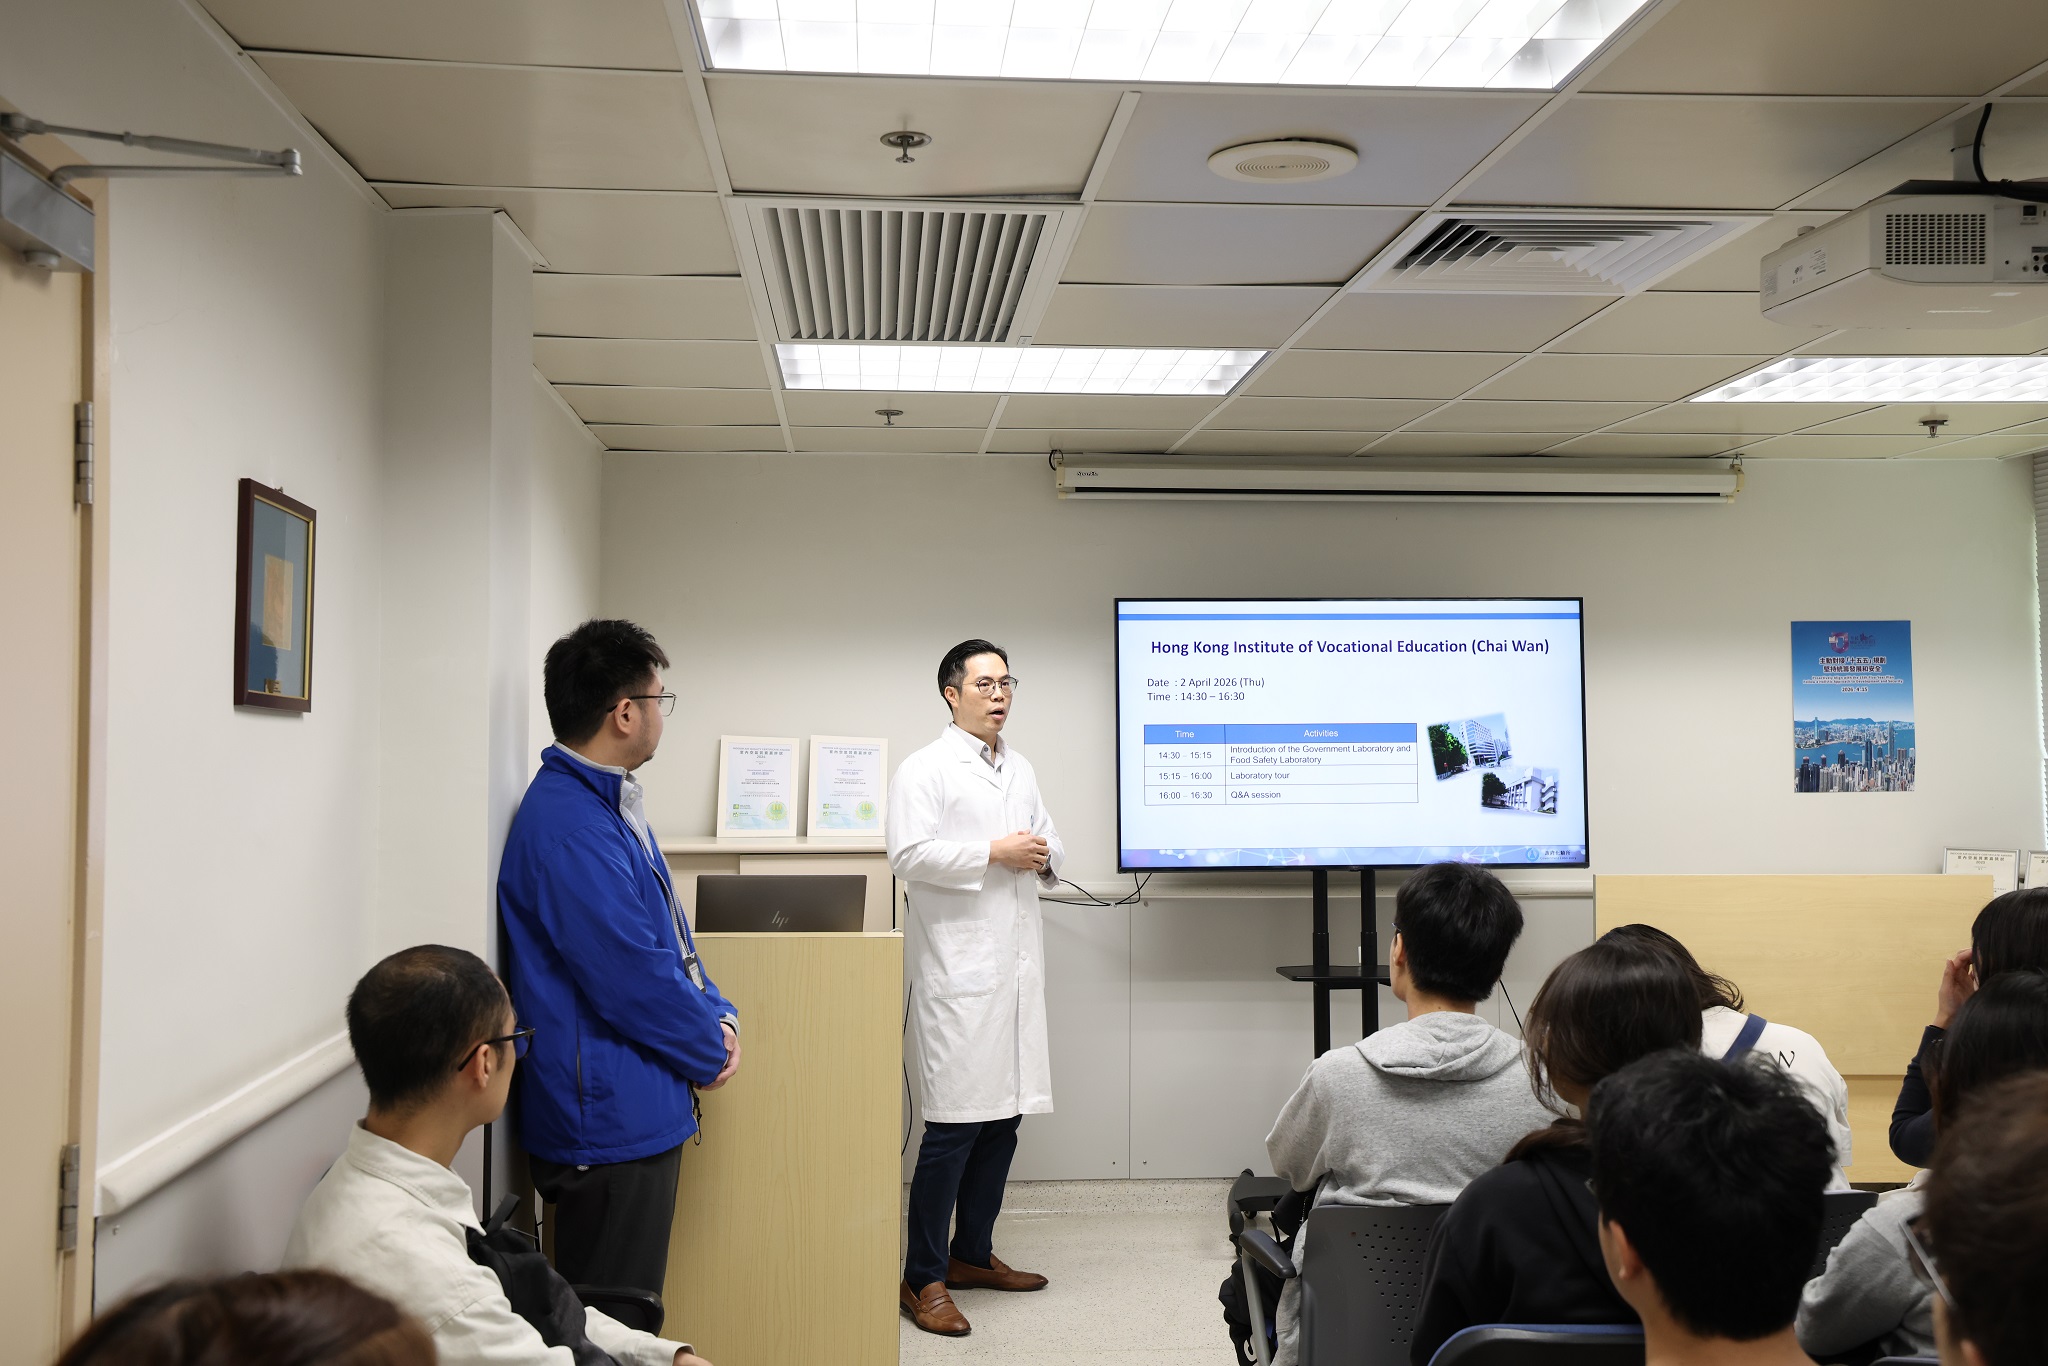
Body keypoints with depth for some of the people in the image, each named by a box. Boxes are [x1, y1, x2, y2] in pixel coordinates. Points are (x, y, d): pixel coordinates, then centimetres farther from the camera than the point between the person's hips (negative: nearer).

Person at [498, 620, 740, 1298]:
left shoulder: (612, 804, 12)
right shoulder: (567, 825, -22)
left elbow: (668, 935, 20)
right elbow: (632, 978, -23)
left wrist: (718, 1015, 4)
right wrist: (711, 1051, -7)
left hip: (644, 1113, 10)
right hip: (610, 1121, -10)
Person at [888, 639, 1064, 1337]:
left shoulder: (1021, 769, 18)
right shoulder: (925, 769, -4)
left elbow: (1050, 843, 26)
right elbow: (908, 854, -15)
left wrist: (1045, 856, 2)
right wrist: (994, 853, -16)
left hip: (1018, 964, 8)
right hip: (958, 966, -7)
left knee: (1004, 1113, 11)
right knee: (955, 1120, -9)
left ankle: (972, 1254, 25)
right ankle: (922, 1278, 0)